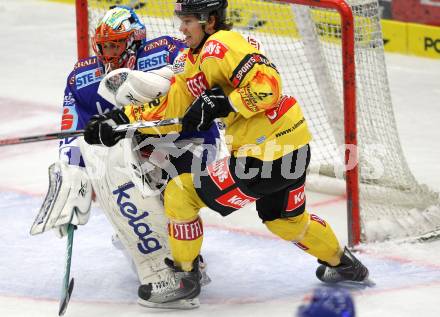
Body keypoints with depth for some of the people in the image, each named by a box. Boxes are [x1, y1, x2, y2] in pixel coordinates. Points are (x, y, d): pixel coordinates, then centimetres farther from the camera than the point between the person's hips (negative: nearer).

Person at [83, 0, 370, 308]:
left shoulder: (221, 46, -17)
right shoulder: (197, 57, 15)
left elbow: (266, 85, -26)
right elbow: (172, 108, 15)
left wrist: (220, 104, -23)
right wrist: (120, 121, 8)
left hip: (265, 155, -10)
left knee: (180, 194, -1)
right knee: (285, 220, 34)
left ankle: (184, 278, 12)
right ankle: (342, 263, 51)